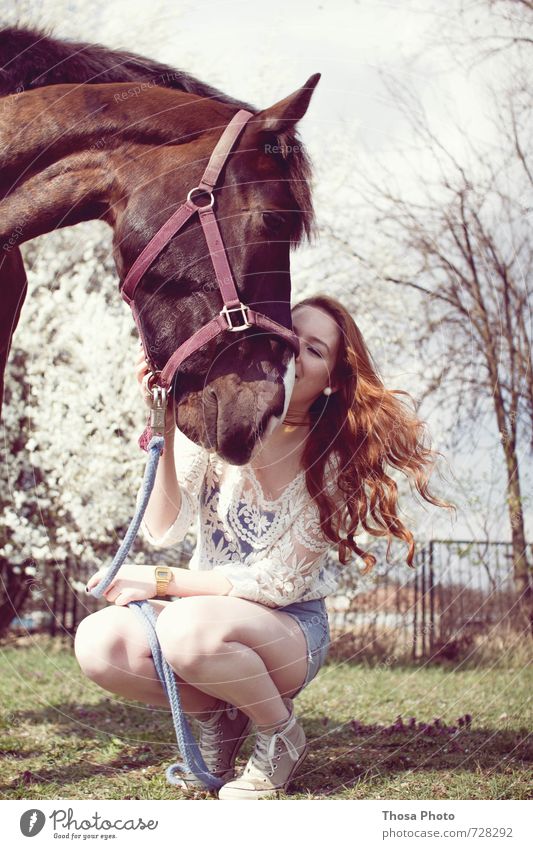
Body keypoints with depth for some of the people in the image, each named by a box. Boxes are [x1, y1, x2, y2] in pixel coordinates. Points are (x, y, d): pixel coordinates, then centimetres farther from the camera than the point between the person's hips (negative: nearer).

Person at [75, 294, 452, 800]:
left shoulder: (333, 459, -13)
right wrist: (164, 431, -31)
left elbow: (276, 583, -15)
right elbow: (163, 530, -18)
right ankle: (217, 715, 3)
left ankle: (281, 734, -6)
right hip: (208, 612, 3)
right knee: (98, 642, -26)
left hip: (292, 627, -3)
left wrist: (162, 581, -18)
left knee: (190, 627, -36)